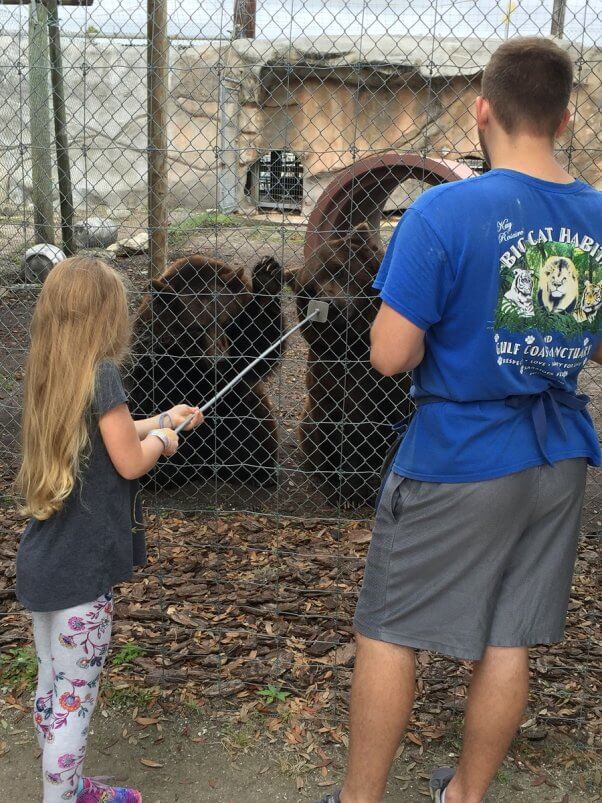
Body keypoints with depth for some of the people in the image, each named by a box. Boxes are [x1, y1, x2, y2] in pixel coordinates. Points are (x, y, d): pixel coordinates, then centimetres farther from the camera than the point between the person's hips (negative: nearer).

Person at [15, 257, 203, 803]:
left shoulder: (49, 373, 7)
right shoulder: (101, 374, -17)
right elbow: (130, 462, -14)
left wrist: (159, 421, 27)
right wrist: (161, 440, 5)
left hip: (42, 560, 8)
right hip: (83, 567, -8)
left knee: (52, 685, 19)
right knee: (76, 696, 3)